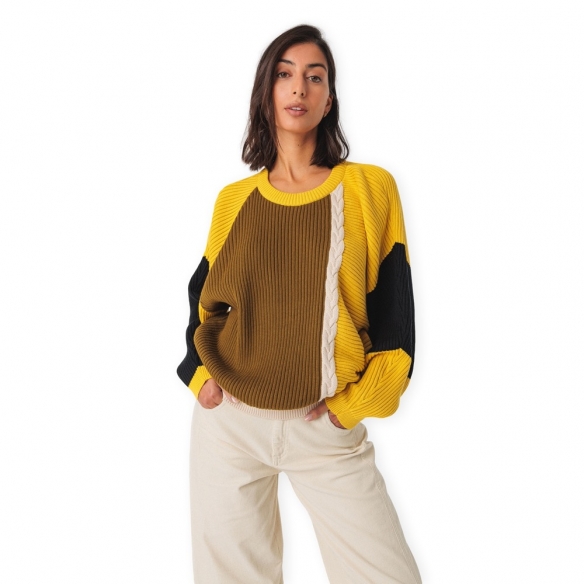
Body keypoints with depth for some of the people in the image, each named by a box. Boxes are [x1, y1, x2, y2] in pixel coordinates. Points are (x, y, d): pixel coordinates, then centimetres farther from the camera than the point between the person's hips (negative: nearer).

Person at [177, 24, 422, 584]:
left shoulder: (369, 188, 0)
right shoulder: (235, 200, 7)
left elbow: (394, 317, -2)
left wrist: (351, 404, -8)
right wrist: (200, 375, 1)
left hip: (326, 428, -2)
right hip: (228, 421, 2)